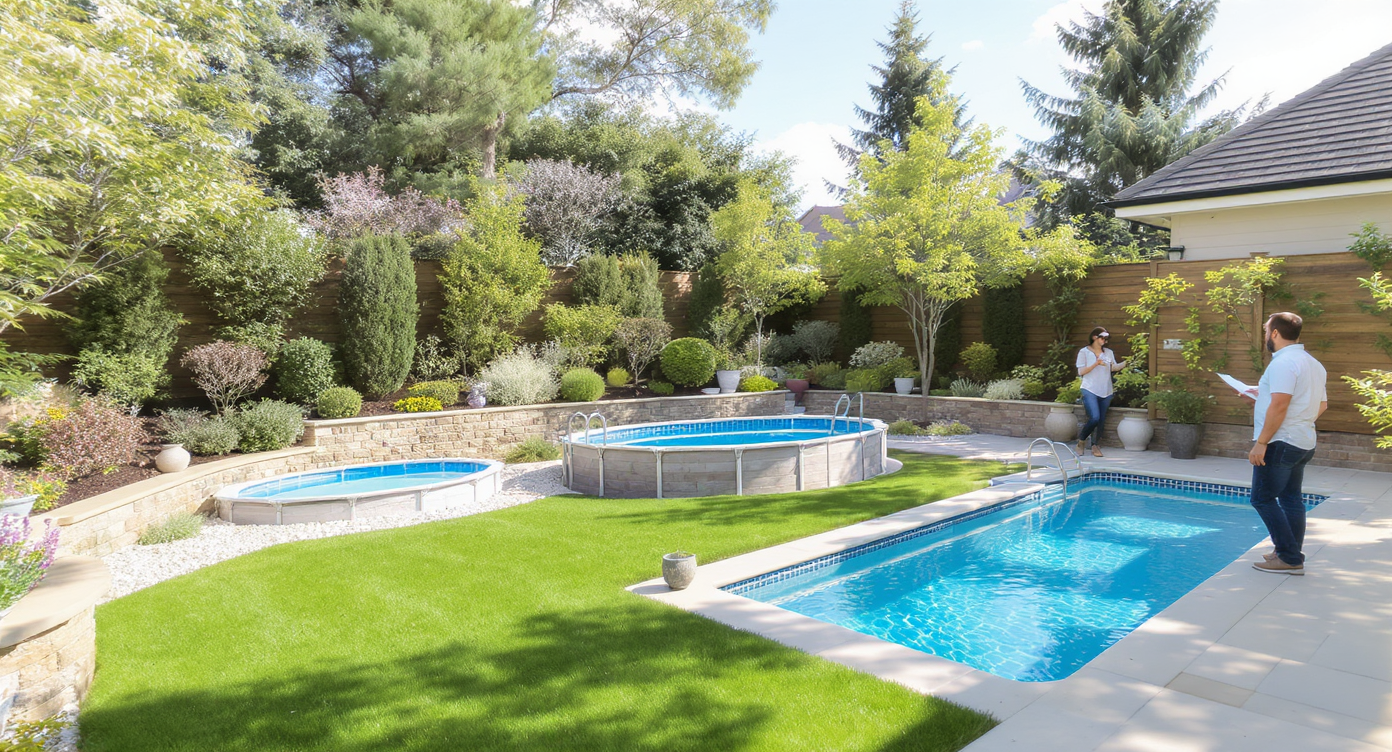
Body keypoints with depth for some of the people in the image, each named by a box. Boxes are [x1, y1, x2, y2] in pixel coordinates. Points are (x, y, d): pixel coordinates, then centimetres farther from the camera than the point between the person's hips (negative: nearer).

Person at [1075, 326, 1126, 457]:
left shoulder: (1109, 352, 12)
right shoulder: (1084, 352, -1)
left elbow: (1114, 367, 7)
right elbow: (1081, 372, -6)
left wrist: (1125, 363, -9)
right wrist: (1096, 364, -15)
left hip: (1106, 391, 5)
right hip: (1090, 390, -5)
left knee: (1101, 420, 4)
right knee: (1095, 418, -18)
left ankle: (1095, 445, 14)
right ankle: (1081, 440, 3)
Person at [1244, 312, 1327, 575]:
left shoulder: (1283, 363, -16)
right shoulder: (1313, 364, 15)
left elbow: (1279, 406, -24)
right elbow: (1322, 405, 22)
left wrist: (1261, 442, -23)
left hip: (1281, 442, -10)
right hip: (1304, 443, 10)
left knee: (1263, 498, -3)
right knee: (1291, 499, 14)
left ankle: (1289, 558, -3)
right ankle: (1292, 556, 19)